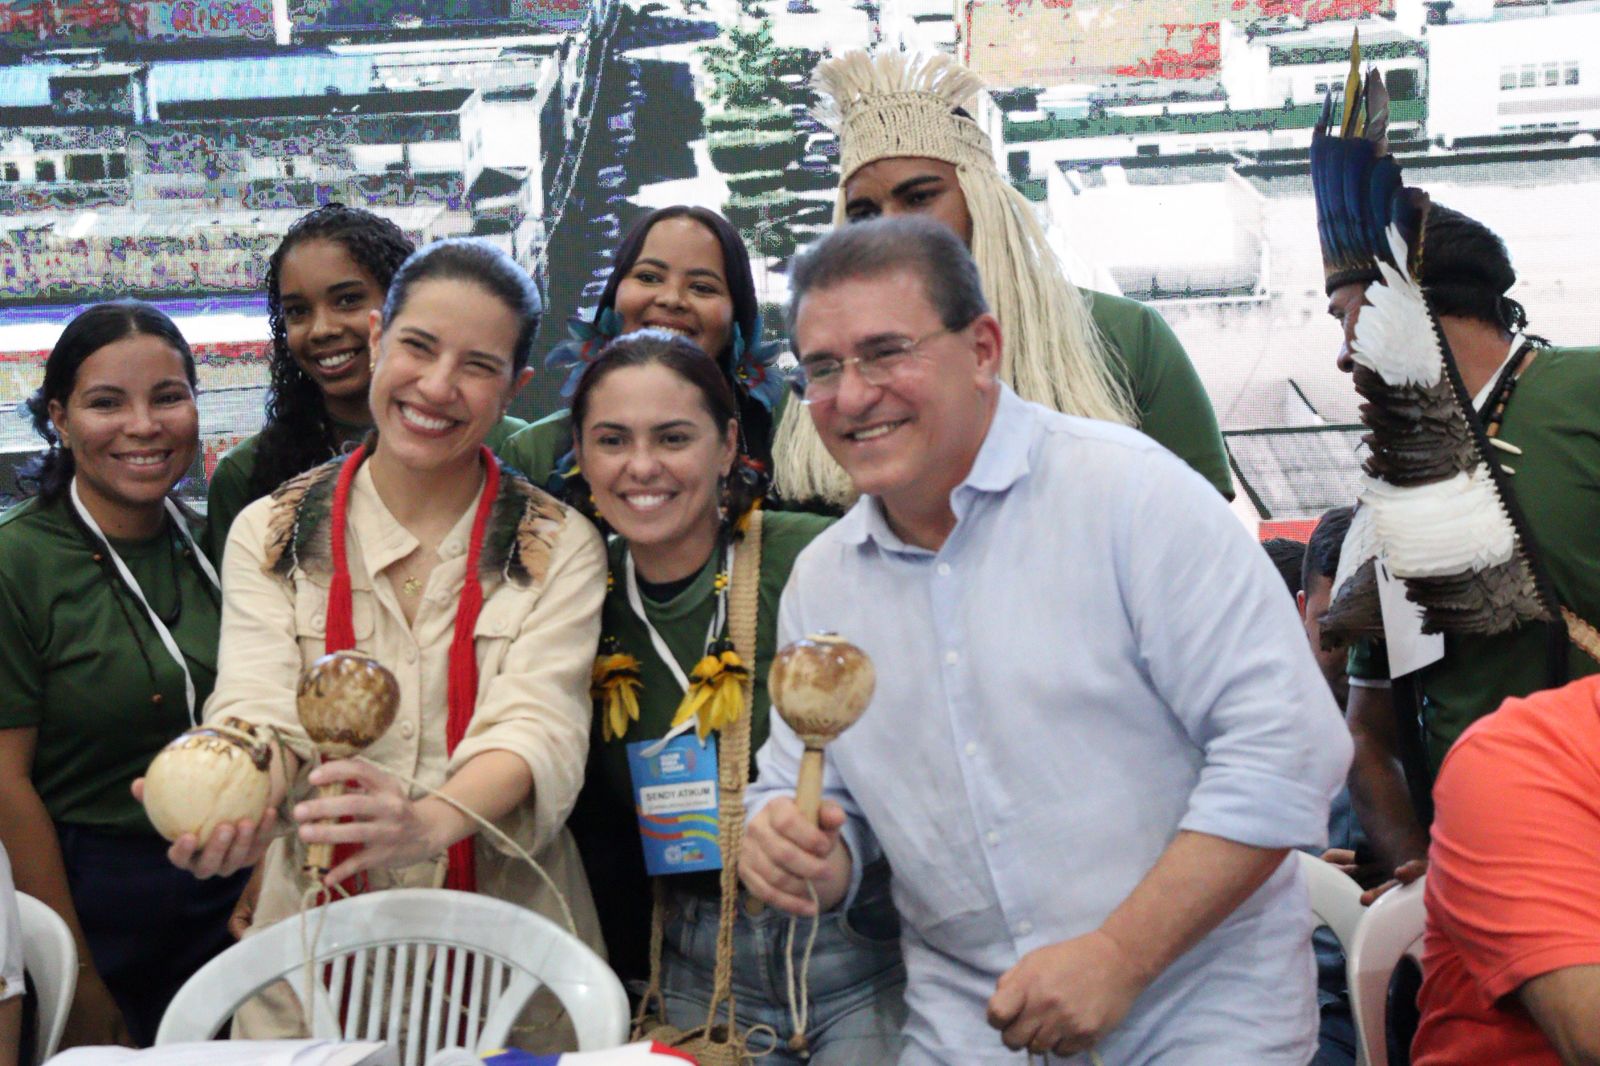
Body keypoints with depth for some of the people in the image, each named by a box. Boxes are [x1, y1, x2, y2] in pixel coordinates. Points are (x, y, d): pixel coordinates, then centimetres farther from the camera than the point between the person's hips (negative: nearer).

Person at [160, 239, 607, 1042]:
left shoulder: (560, 548, 1)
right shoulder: (270, 534, 5)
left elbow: (538, 730, -13)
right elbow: (261, 709, -9)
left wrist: (428, 822, -33)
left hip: (503, 934, -1)